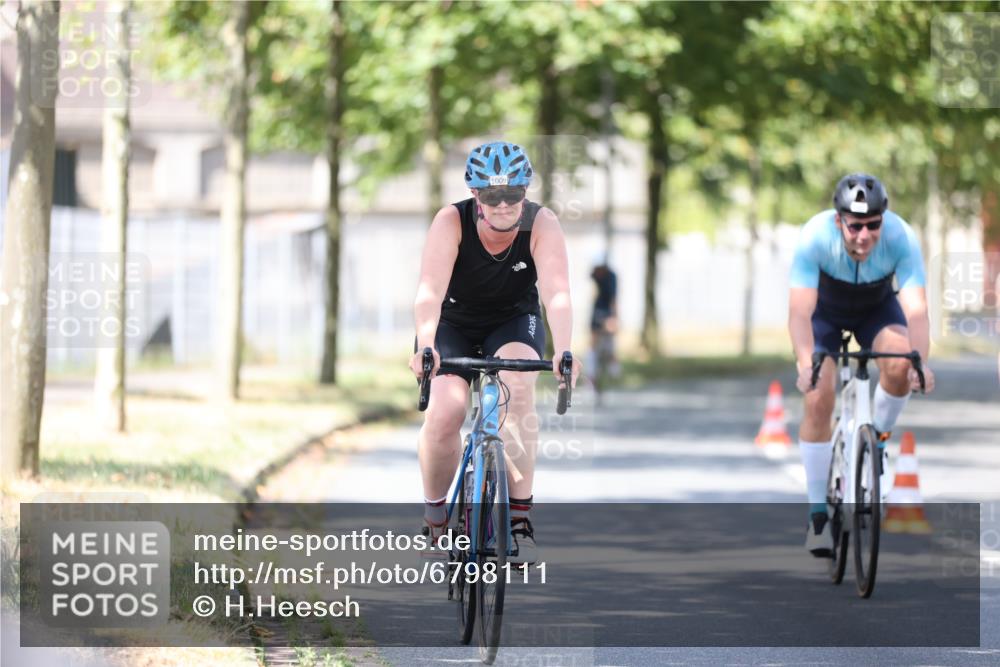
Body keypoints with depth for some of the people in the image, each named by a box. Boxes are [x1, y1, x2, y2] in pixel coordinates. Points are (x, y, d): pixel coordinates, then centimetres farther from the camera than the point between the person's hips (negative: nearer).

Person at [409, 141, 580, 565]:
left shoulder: (541, 225, -25)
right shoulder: (451, 223, -27)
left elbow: (556, 292, -37)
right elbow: (430, 290, -39)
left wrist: (563, 352, -53)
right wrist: (425, 347, -56)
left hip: (513, 322, 0)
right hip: (454, 324, 0)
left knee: (517, 387, -31)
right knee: (444, 412, -23)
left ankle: (520, 517, -25)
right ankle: (434, 515, 3)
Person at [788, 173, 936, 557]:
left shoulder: (901, 238, -34)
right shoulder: (815, 237, -36)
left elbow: (916, 309, -39)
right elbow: (800, 310, -42)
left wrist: (920, 361, -56)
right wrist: (805, 364, -58)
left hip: (876, 306, 1)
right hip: (825, 308, -1)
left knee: (900, 364, -30)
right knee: (818, 401, -15)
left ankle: (878, 440, -1)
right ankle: (818, 515, -4)